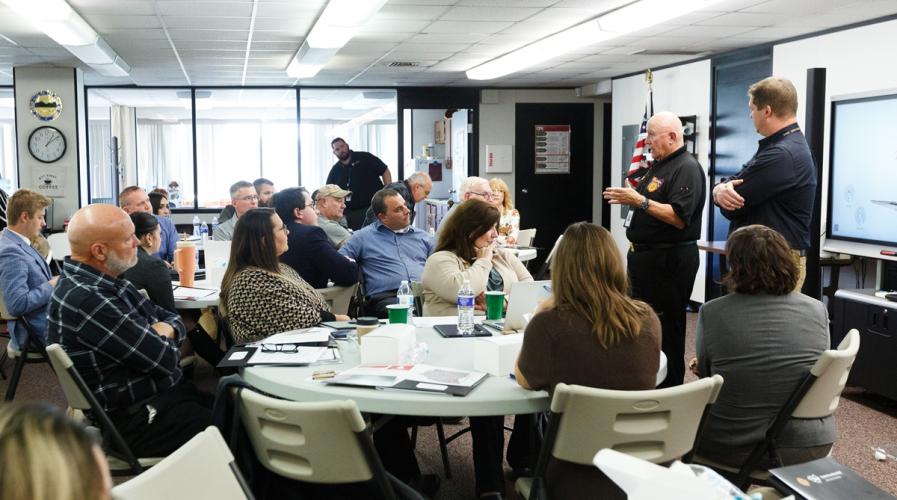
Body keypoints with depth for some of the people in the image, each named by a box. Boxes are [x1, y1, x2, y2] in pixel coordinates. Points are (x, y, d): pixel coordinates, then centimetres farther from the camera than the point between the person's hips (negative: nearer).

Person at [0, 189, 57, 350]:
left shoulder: (18, 244, 9)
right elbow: (18, 304, -28)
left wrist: (54, 281, 2)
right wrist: (51, 285, -17)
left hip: (45, 319, 9)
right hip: (39, 332, -9)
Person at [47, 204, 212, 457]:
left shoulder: (109, 282, 6)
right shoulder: (84, 300, -25)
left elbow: (171, 317, 14)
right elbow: (164, 358, -24)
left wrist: (168, 329, -10)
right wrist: (163, 342, -1)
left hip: (160, 391, 10)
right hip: (138, 419, -10)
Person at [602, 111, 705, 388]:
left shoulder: (686, 168, -15)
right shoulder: (659, 165, 16)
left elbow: (679, 217, -25)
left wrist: (640, 201, -27)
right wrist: (627, 197, 12)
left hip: (669, 260, -10)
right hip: (645, 255, 11)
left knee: (666, 327, -3)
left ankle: (669, 389, 6)